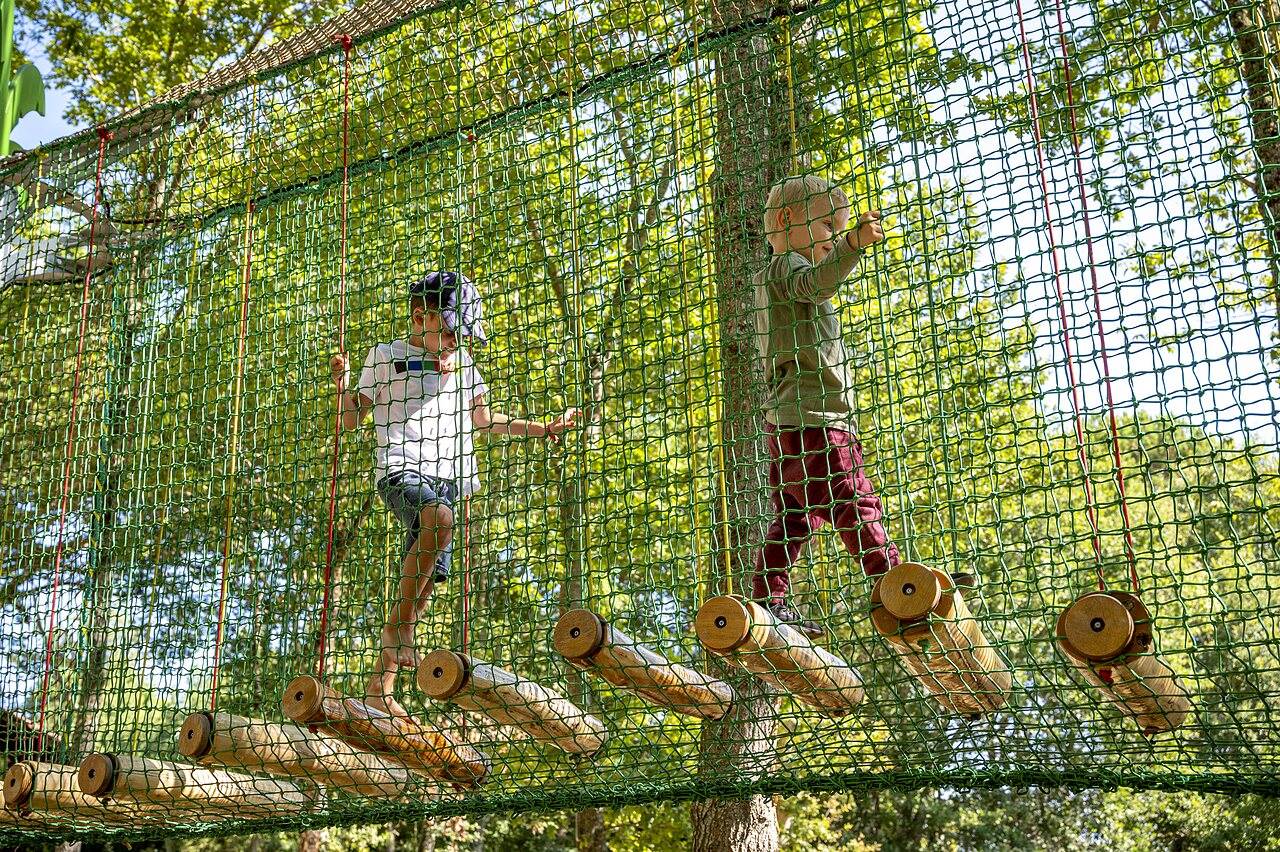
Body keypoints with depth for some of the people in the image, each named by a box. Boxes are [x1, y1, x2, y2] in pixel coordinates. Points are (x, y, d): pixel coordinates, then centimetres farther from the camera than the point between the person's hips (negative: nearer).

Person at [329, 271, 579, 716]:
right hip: (400, 470, -5)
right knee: (439, 514, -37)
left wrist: (544, 429, 30)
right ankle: (399, 625, -24)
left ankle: (380, 685, 4)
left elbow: (483, 420, 33)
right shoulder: (386, 356, 11)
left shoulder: (461, 361, 24)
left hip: (445, 478, 5)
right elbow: (351, 419, 10)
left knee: (426, 582, -4)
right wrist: (342, 385, -10)